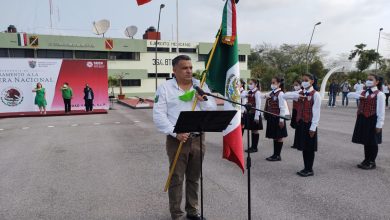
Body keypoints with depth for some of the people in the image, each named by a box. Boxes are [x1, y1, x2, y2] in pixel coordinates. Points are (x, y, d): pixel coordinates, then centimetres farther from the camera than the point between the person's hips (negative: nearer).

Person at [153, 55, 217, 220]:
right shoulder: (165, 87, -4)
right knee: (176, 179, 4)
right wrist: (175, 133, -20)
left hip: (198, 138, 4)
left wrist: (203, 100, -13)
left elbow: (213, 110, 6)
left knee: (194, 177, 15)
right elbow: (159, 115, -11)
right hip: (176, 140, -3)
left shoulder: (201, 86, 7)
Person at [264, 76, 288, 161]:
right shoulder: (271, 93, 9)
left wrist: (281, 120, -16)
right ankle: (275, 154, 23)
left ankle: (278, 155, 12)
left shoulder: (280, 94, -13)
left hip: (277, 118, -8)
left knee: (279, 137, 4)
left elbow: (283, 108, -15)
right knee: (274, 137, 14)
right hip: (271, 118, 8)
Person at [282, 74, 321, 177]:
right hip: (300, 123, 6)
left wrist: (313, 127, -17)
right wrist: (297, 96, -12)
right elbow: (285, 96, 3)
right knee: (303, 146, 12)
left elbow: (316, 112, -13)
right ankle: (306, 168, 24)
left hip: (309, 124, -6)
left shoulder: (315, 94, -9)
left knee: (310, 148, 4)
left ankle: (309, 170, 15)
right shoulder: (299, 93, 10)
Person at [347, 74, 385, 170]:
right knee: (365, 141, 14)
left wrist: (379, 124, -17)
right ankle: (366, 160, 26)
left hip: (372, 120, -6)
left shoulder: (379, 94, -10)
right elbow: (349, 94, 11)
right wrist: (359, 96, -8)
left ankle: (372, 162, 17)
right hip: (362, 119, 7)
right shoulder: (363, 92, 12)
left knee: (372, 142, 4)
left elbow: (381, 111, -13)